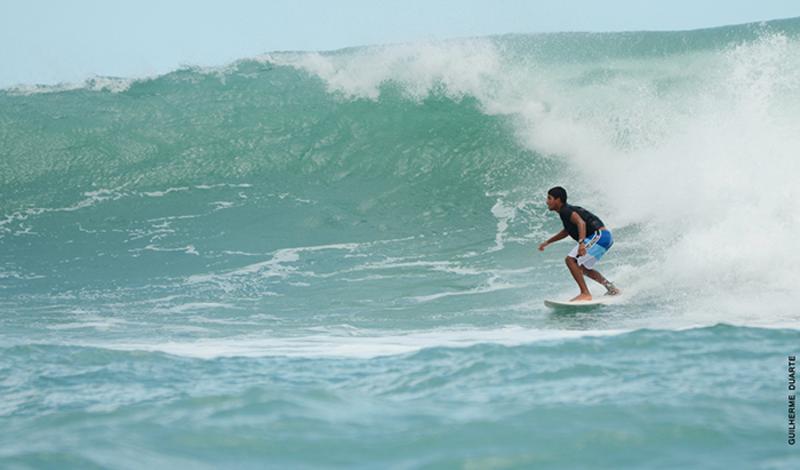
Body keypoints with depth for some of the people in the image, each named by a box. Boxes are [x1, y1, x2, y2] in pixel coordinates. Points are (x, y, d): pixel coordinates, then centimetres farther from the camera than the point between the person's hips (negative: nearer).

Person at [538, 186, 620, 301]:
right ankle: (611, 288, 24)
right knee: (582, 266, 23)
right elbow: (566, 231, 38)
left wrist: (581, 243, -41)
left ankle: (585, 294, -18)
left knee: (570, 260, -16)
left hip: (599, 236, -10)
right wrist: (547, 242, 41)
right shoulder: (568, 210, 21)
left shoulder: (566, 211, -10)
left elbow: (581, 222, -28)